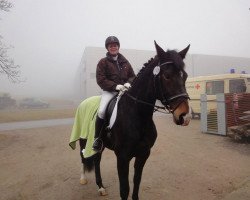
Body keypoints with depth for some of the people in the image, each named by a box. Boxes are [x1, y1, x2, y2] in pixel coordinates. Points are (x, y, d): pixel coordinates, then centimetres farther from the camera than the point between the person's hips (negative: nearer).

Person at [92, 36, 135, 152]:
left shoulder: (125, 62, 14)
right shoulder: (103, 62, 2)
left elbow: (132, 76, 17)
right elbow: (101, 80, -7)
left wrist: (128, 83, -8)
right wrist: (116, 86, -19)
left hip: (125, 89, 4)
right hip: (109, 91, -4)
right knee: (101, 111, -28)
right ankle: (97, 138, -8)